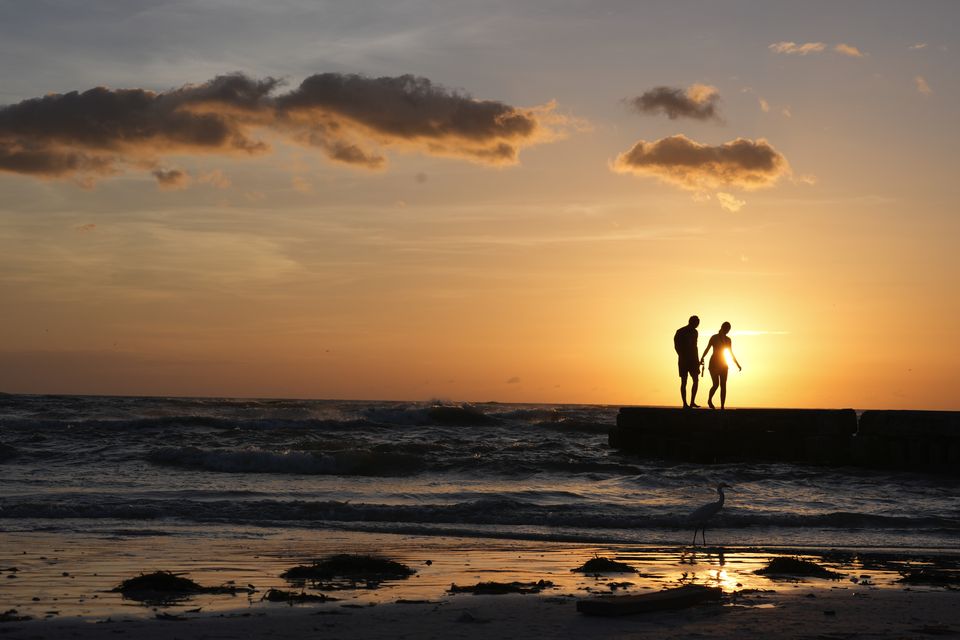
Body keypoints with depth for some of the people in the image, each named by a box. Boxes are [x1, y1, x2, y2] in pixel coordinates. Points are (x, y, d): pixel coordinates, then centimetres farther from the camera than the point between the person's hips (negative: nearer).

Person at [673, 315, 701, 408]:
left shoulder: (694, 332, 11)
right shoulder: (680, 332, -8)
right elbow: (676, 346, -10)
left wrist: (697, 360, 12)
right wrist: (682, 357, -18)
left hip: (692, 360, 6)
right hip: (683, 360, -6)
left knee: (696, 380, -5)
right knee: (684, 381, -4)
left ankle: (692, 402, -1)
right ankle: (685, 404, -1)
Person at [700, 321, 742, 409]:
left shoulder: (728, 340, 10)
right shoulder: (714, 337, -6)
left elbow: (731, 353, 18)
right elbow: (707, 348, -15)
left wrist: (737, 364, 16)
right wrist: (702, 359, -30)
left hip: (723, 364, 5)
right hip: (713, 364, -5)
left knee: (723, 385, -4)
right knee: (716, 384, -14)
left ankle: (722, 407, -6)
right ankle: (709, 400, 13)